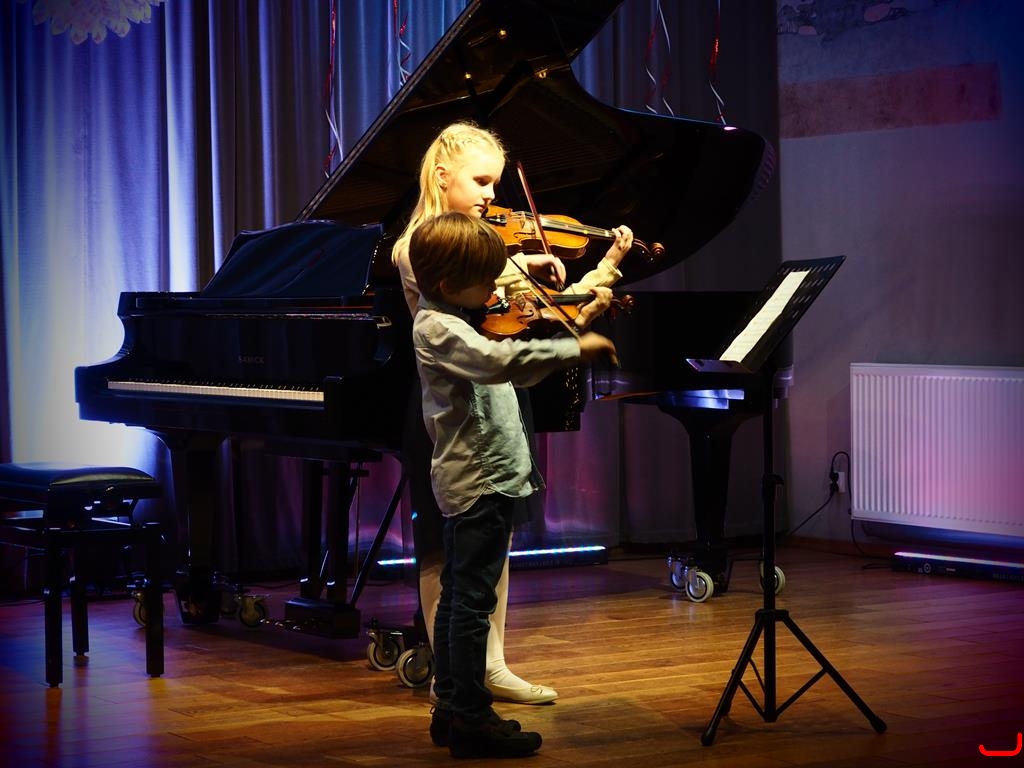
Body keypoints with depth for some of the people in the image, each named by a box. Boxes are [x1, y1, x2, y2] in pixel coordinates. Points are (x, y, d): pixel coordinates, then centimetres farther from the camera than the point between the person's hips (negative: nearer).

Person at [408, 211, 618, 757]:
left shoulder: (455, 322, 14)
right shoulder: (437, 329, -18)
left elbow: (511, 371, 24)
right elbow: (501, 361, -35)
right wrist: (576, 348, -33)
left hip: (469, 480, 11)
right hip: (480, 481, -11)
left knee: (458, 597, 14)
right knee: (473, 600, -6)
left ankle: (451, 710, 22)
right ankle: (472, 719, -2)